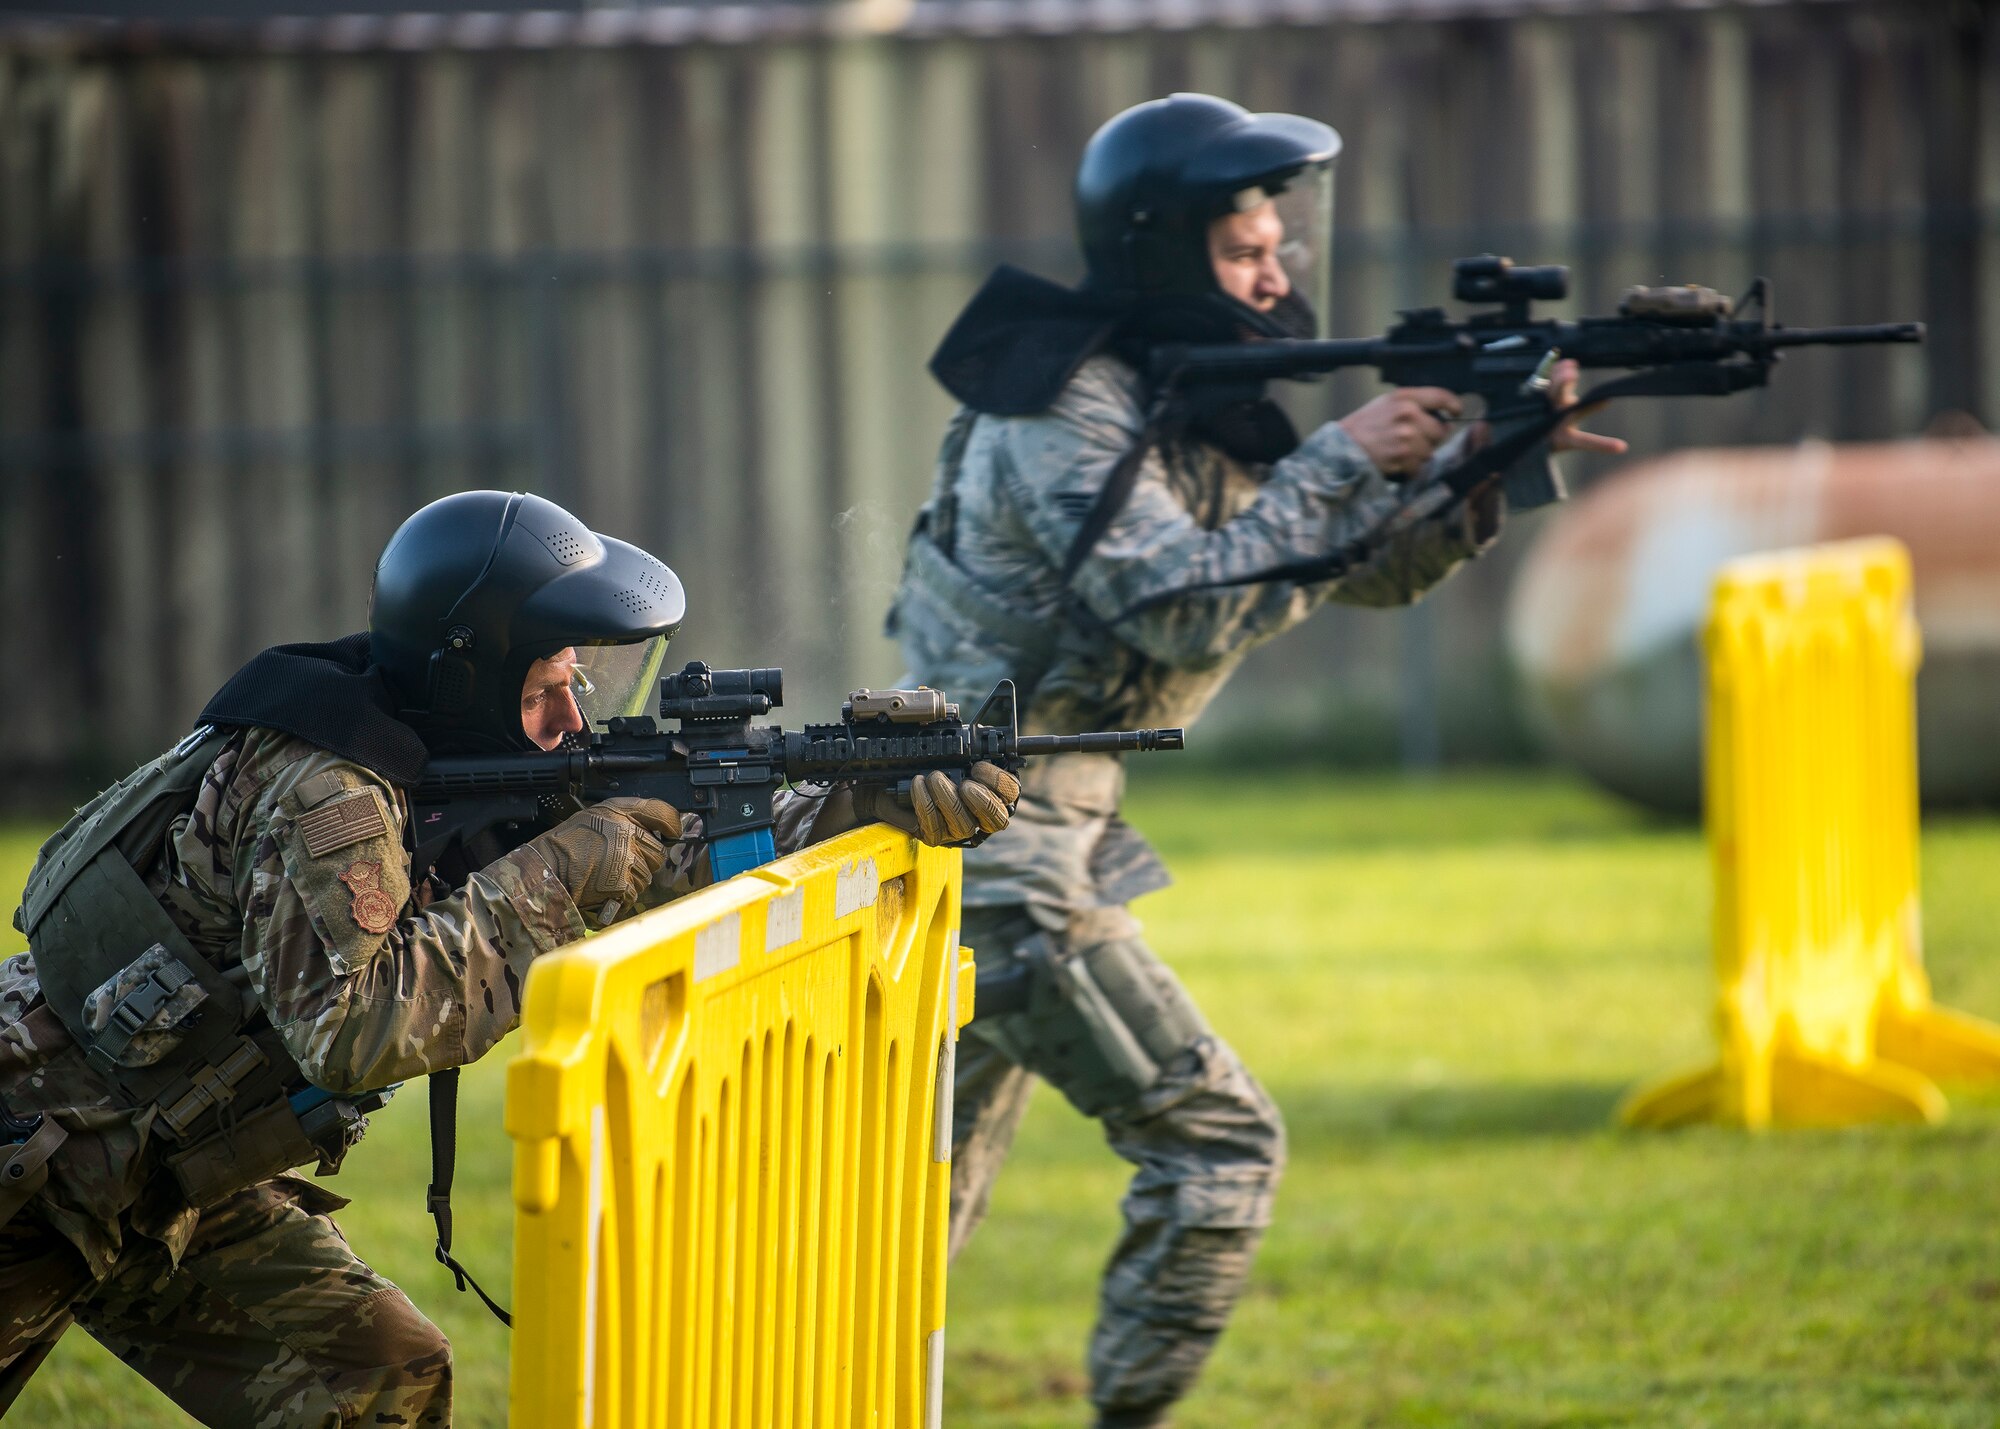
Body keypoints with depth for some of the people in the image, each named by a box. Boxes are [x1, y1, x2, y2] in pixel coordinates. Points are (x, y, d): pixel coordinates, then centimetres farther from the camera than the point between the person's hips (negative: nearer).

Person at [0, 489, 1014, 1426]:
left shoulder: (469, 771, 0)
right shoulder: (327, 797, -27)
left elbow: (668, 845, 4)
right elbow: (348, 1030, -37)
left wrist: (865, 812, -10)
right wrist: (559, 879, -32)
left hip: (171, 1182, 8)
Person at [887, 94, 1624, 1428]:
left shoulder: (1200, 403, 11)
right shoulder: (1067, 413, -16)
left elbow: (1375, 566, 12)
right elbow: (1181, 609, -26)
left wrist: (1488, 458, -6)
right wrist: (1339, 463, -22)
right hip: (998, 853, -10)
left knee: (935, 1178, 17)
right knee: (1218, 1138, -10)